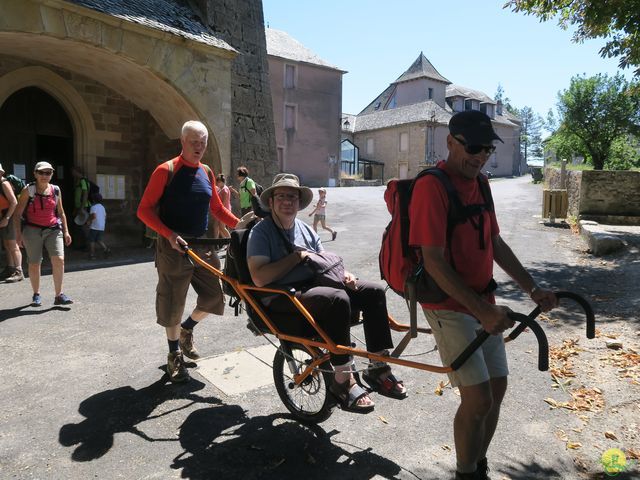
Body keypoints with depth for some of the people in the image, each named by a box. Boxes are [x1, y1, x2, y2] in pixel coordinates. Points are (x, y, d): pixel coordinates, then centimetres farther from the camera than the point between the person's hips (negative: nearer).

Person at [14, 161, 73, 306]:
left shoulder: (56, 190, 8)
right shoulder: (28, 190, -2)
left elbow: (61, 212, 16)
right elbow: (17, 214, -1)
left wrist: (66, 231, 11)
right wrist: (18, 234, -8)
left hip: (53, 229, 2)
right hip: (32, 230, -2)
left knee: (59, 260, -14)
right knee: (34, 264, 5)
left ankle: (59, 295, -6)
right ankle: (36, 295, 23)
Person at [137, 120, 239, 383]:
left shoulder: (206, 172, 10)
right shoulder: (166, 170, -8)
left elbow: (217, 208, 17)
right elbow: (144, 210, -10)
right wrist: (169, 234, -23)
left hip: (203, 245, 6)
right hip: (174, 247, -5)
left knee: (213, 296, 6)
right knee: (172, 303, 4)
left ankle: (187, 330, 34)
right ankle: (175, 355, 23)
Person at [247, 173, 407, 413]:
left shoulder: (305, 229, 19)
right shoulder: (261, 232, -4)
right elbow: (259, 278, -17)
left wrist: (343, 273, -6)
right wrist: (298, 256, -14)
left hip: (315, 286, 8)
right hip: (282, 297, -7)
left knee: (373, 291, -8)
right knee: (337, 299, -35)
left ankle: (378, 369, -4)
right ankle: (343, 381, -24)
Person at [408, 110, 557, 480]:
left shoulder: (481, 184, 7)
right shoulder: (432, 187, -19)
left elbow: (495, 243, 15)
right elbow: (434, 262, -23)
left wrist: (532, 288, 10)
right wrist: (482, 310, -26)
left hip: (484, 300, 8)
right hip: (449, 304, -8)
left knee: (497, 388, 13)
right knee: (478, 397, -7)